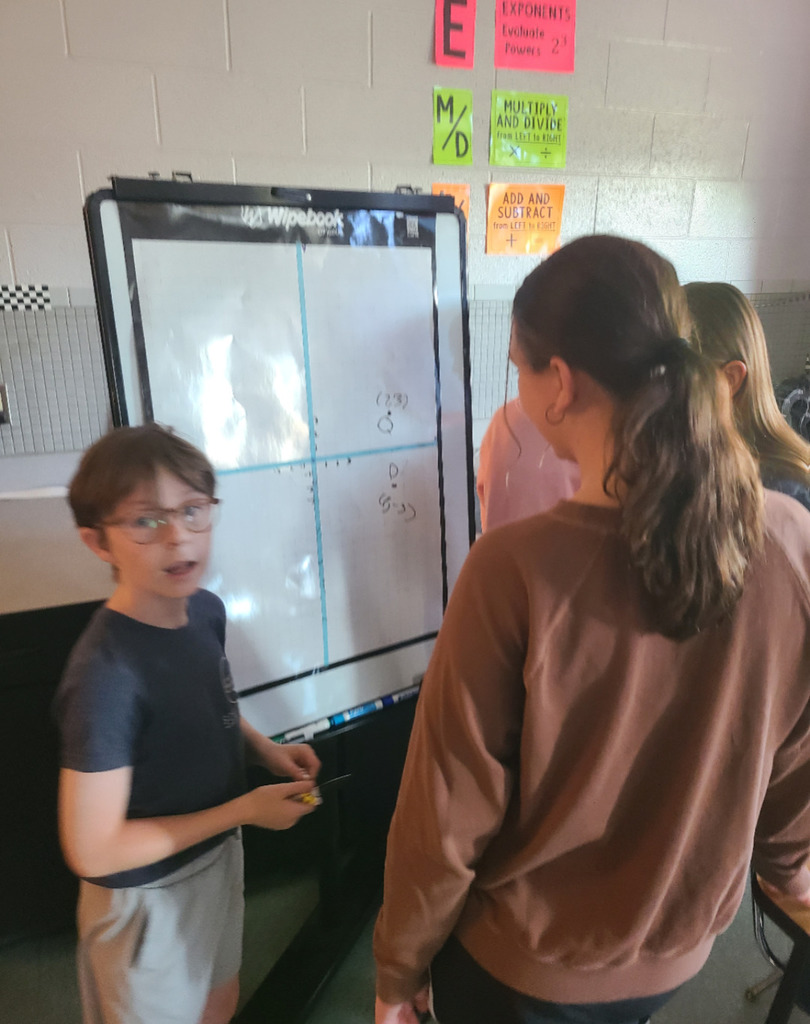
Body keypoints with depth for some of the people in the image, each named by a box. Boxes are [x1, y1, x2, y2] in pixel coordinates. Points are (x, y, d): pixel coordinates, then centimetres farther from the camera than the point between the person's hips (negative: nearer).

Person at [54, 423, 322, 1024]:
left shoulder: (206, 610, -11)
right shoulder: (106, 673, -33)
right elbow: (92, 851, -26)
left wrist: (265, 749, -8)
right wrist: (245, 810, -22)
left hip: (218, 858, 7)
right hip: (147, 898, -6)